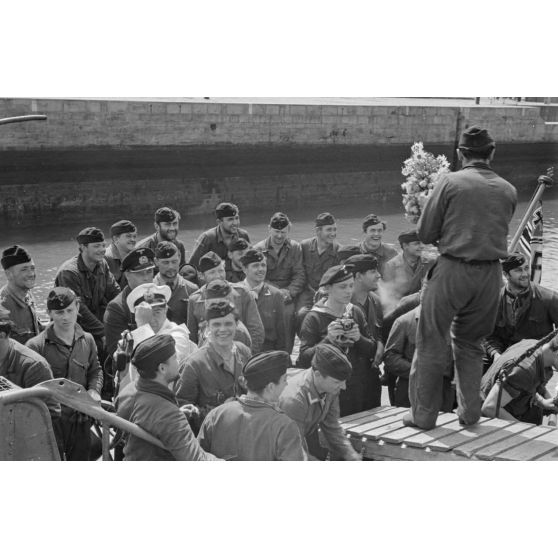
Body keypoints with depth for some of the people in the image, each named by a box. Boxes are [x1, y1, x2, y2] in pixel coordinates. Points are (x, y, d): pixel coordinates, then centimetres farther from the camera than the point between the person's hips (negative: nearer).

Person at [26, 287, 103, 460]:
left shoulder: (87, 340, 3)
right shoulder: (36, 346, -12)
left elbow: (95, 370, 15)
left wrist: (94, 389, -5)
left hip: (81, 420, 4)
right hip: (50, 421, -4)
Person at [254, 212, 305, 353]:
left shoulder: (295, 248, 10)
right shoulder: (258, 250, 5)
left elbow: (299, 275, 3)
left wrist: (289, 292, -14)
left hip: (289, 294, 1)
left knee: (288, 313, -25)